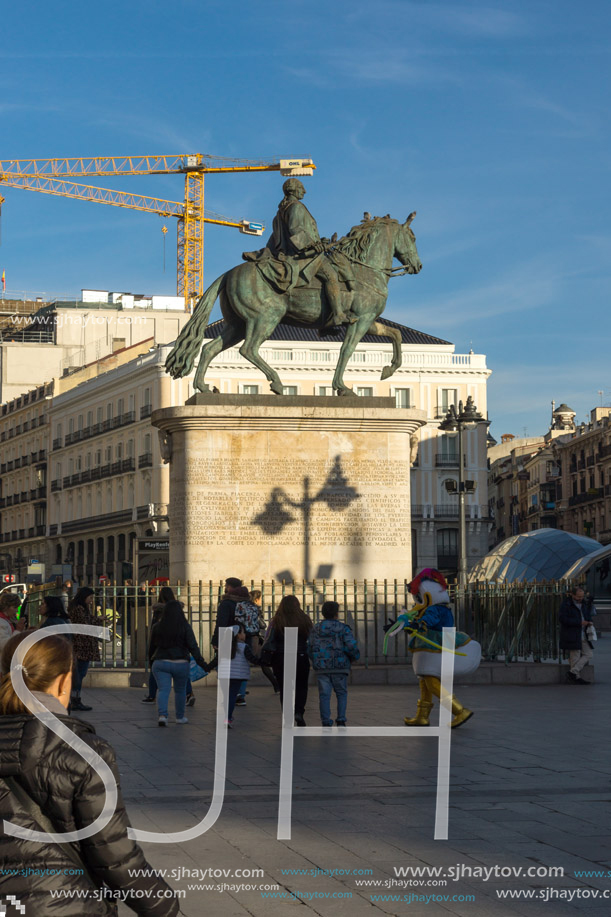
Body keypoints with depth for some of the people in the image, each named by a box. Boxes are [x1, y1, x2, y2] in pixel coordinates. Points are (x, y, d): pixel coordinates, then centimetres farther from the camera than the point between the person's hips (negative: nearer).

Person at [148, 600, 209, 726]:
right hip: (180, 664, -1)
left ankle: (162, 715, -24)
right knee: (180, 690, 16)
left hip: (160, 663, 1)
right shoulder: (185, 627, -6)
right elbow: (193, 647, -10)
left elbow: (152, 646, 10)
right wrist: (201, 662, -8)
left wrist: (151, 661, 24)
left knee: (163, 690, -3)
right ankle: (180, 717, 26)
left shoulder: (157, 627, 1)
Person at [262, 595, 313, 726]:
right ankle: (299, 711, -6)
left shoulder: (275, 622, -5)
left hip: (280, 659, 0)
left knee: (284, 688, 9)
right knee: (301, 686, 14)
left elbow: (268, 642, -6)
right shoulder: (305, 620, -3)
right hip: (301, 658, 0)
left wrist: (263, 657, 2)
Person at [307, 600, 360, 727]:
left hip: (321, 668, 1)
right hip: (340, 667, -1)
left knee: (324, 695, 4)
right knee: (341, 694, 13)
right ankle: (341, 720, 4)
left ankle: (326, 722, -2)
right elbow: (352, 646, -12)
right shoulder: (343, 629, -2)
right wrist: (354, 657, 9)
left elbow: (309, 649, 1)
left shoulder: (315, 629, 5)